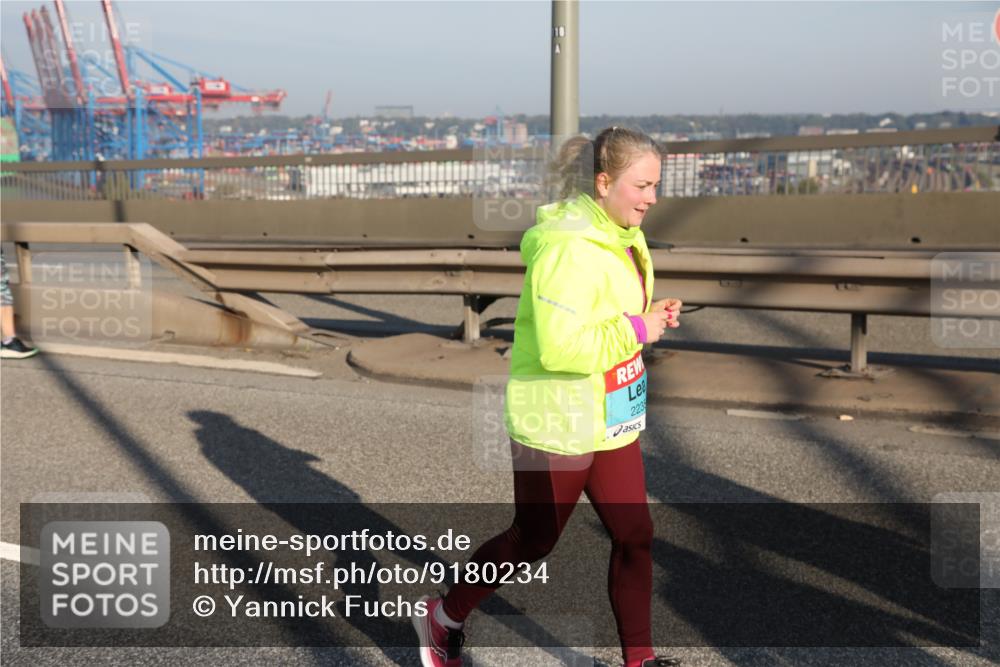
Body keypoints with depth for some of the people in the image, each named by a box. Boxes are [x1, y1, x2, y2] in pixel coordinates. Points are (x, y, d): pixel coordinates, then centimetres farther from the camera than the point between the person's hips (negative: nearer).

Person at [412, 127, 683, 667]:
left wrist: (651, 317, 1)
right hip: (557, 425, -8)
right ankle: (443, 618, 31)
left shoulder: (621, 238, 5)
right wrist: (637, 331, -23)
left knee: (633, 535, 12)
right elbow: (559, 348, -31)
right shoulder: (567, 248, -25)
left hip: (612, 421, 9)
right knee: (532, 540, 9)